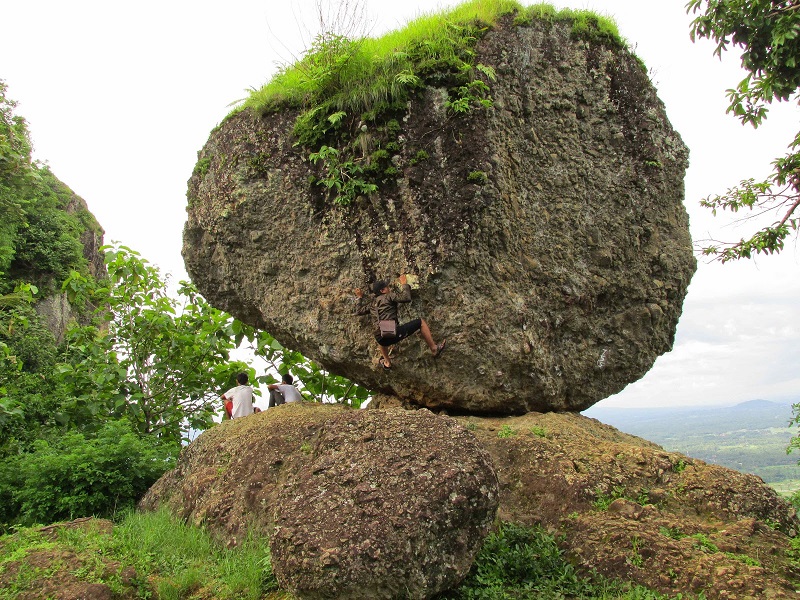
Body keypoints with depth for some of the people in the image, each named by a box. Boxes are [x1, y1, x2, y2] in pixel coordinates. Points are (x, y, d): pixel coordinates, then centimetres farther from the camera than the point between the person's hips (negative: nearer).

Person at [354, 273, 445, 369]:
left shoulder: (372, 304, 22)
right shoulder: (388, 296, 4)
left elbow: (359, 311, 37)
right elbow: (406, 297, -8)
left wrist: (360, 298, 48)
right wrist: (404, 284, 7)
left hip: (381, 339, 6)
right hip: (394, 333, -6)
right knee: (421, 322, 8)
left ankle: (387, 363, 49)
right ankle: (434, 349, 14)